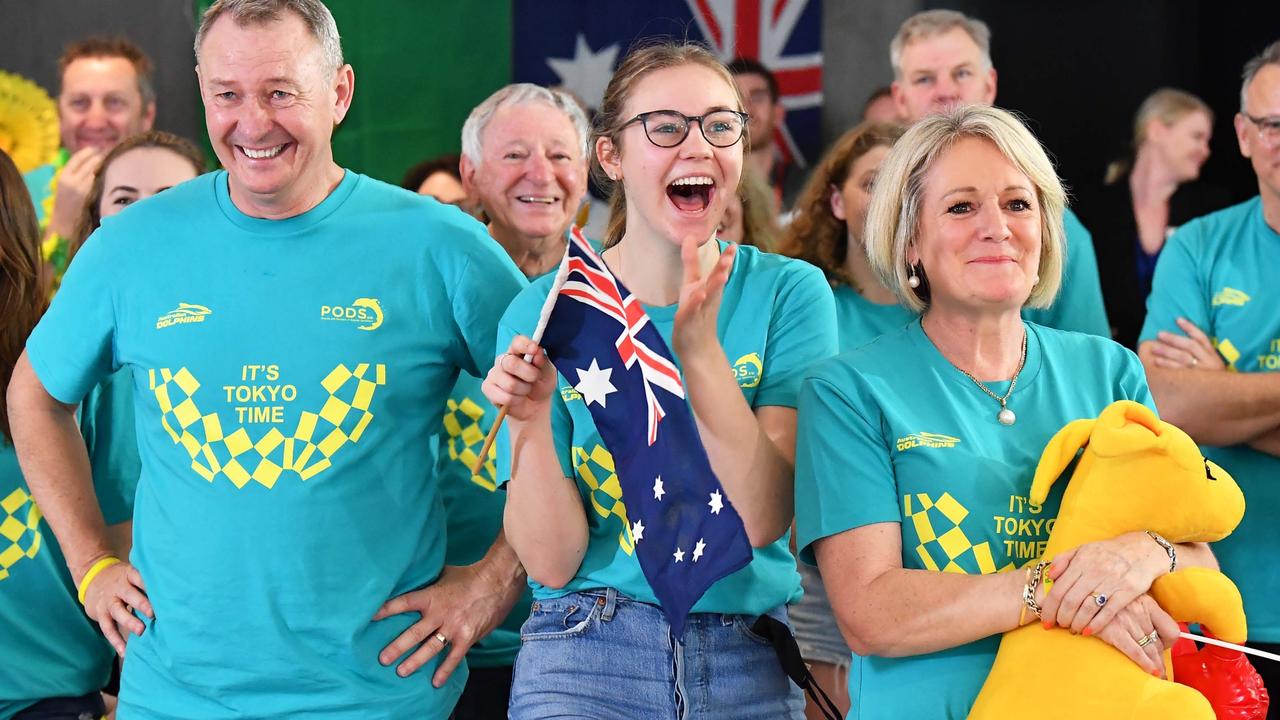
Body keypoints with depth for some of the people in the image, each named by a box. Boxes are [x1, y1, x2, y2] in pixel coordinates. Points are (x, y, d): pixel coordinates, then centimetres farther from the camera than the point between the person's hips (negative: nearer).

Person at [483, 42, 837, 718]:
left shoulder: (790, 293, -4)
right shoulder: (542, 310, -3)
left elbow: (763, 520, -14)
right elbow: (551, 560, -6)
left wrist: (701, 352, -22)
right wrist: (531, 423, -21)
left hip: (751, 660, 0)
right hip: (588, 656, 0)